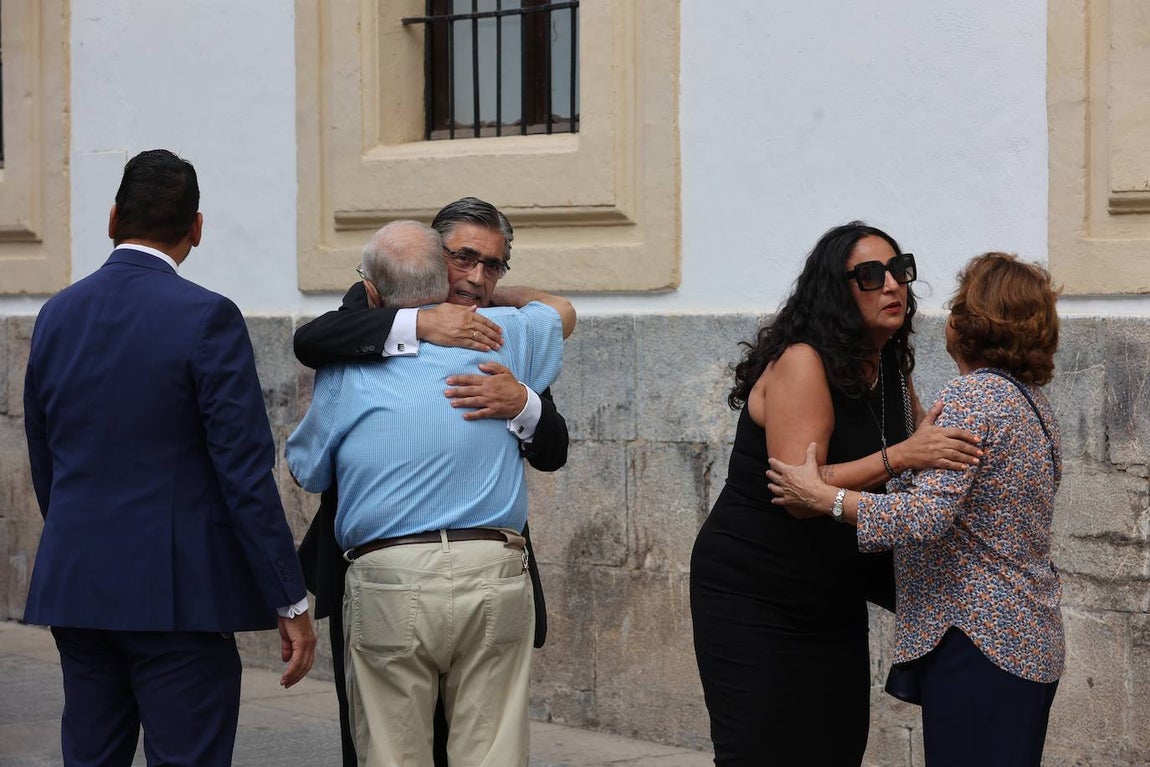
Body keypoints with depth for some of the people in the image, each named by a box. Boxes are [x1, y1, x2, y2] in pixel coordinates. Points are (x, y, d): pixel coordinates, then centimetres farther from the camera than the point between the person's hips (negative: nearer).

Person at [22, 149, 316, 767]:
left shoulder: (56, 315, 8)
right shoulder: (206, 318, -11)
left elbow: (44, 464, 15)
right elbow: (246, 472, -13)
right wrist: (291, 603, -9)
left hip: (74, 587, 6)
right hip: (177, 592, -6)